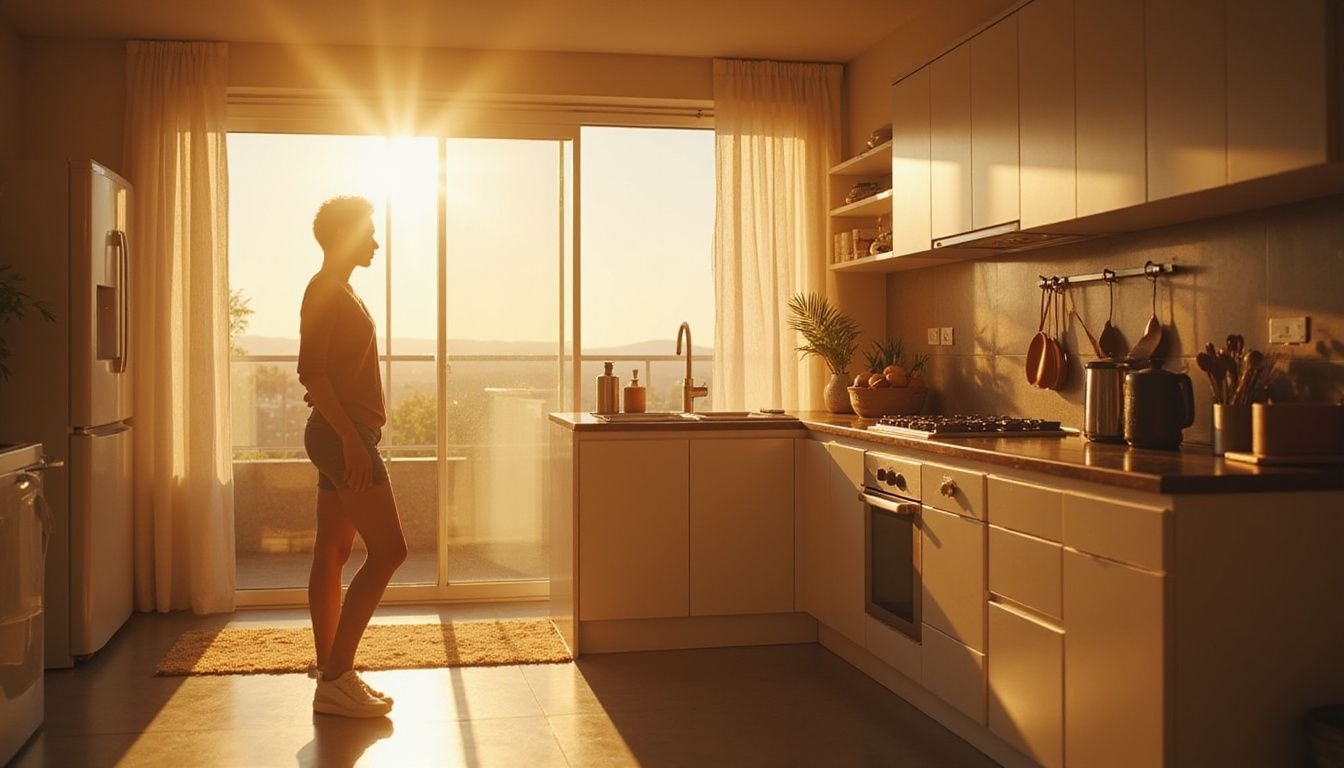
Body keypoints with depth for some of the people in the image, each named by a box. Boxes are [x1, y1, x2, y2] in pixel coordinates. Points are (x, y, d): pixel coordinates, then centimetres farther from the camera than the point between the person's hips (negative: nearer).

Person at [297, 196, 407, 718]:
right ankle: (335, 677, -9)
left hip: (339, 435, 10)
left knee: (333, 551, 9)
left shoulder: (335, 290, 20)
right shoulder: (326, 289, -11)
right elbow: (310, 370, -20)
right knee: (388, 550, -12)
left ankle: (331, 676, 13)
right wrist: (350, 437, -24)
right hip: (343, 434, -10)